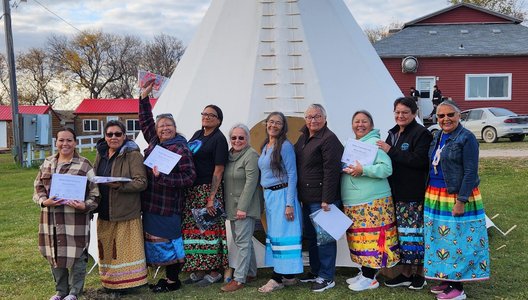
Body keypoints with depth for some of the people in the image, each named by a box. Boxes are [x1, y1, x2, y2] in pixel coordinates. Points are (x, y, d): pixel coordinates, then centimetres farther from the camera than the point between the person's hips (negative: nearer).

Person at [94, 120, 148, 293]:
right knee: (107, 249, 11)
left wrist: (120, 186, -27)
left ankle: (125, 282, 9)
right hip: (105, 212, 7)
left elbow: (141, 182, -14)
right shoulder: (101, 154, 13)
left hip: (125, 212, -6)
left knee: (124, 249, -2)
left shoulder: (133, 155, -8)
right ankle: (110, 282, 23)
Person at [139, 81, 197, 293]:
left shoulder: (180, 149, -10)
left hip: (168, 206, -8)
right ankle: (167, 276, 25)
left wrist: (163, 178, -22)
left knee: (168, 240, -1)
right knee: (154, 240, 13)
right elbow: (145, 121, 23)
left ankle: (173, 280, 13)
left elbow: (189, 177, -16)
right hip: (150, 203, 8)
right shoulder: (154, 143, 10)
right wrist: (144, 96, 18)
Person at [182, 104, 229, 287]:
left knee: (210, 230, -4)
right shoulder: (197, 135, 16)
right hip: (191, 189, 7)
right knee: (193, 229, 9)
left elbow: (218, 170, -12)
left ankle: (214, 272, 6)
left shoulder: (219, 139, -6)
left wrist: (211, 197, -18)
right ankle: (199, 270, 18)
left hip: (208, 189, -7)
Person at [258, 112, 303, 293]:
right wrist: (265, 198, 14)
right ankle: (288, 276, 17)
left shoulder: (285, 146, -9)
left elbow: (292, 175, -13)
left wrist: (290, 204, -17)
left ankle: (278, 279, 2)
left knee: (281, 235, -3)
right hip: (268, 195, 8)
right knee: (274, 235, 9)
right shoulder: (265, 146, 14)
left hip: (282, 194, -8)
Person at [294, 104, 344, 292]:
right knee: (311, 236, 18)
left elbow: (331, 171, -19)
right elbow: (297, 166, 21)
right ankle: (315, 271, 32)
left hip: (322, 199, -9)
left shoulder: (329, 139, -14)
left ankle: (327, 277, 8)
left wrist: (327, 199, -22)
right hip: (307, 199, 9)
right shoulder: (303, 138, 14)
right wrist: (299, 195, 16)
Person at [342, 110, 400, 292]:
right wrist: (345, 169, 5)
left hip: (372, 201, -8)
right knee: (359, 237, 12)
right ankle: (365, 272, 23)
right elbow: (344, 165, 28)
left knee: (371, 237, -4)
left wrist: (363, 170, -25)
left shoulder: (375, 142, -9)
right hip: (352, 202, 8)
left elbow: (387, 168, -17)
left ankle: (369, 278, 3)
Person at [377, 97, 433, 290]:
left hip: (415, 194, -7)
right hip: (396, 193, 8)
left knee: (415, 232, -1)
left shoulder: (421, 133, -8)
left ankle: (419, 273, 13)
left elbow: (419, 160, -21)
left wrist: (391, 151, -18)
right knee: (401, 232, 11)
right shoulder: (393, 134, 16)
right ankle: (405, 273, 21)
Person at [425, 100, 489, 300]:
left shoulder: (466, 138, -12)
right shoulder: (438, 137, 12)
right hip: (435, 197, 8)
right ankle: (447, 281, 24)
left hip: (457, 198, -8)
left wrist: (461, 201, -20)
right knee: (441, 239, 13)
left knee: (457, 240, -2)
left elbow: (470, 172, -16)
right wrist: (430, 196, 15)